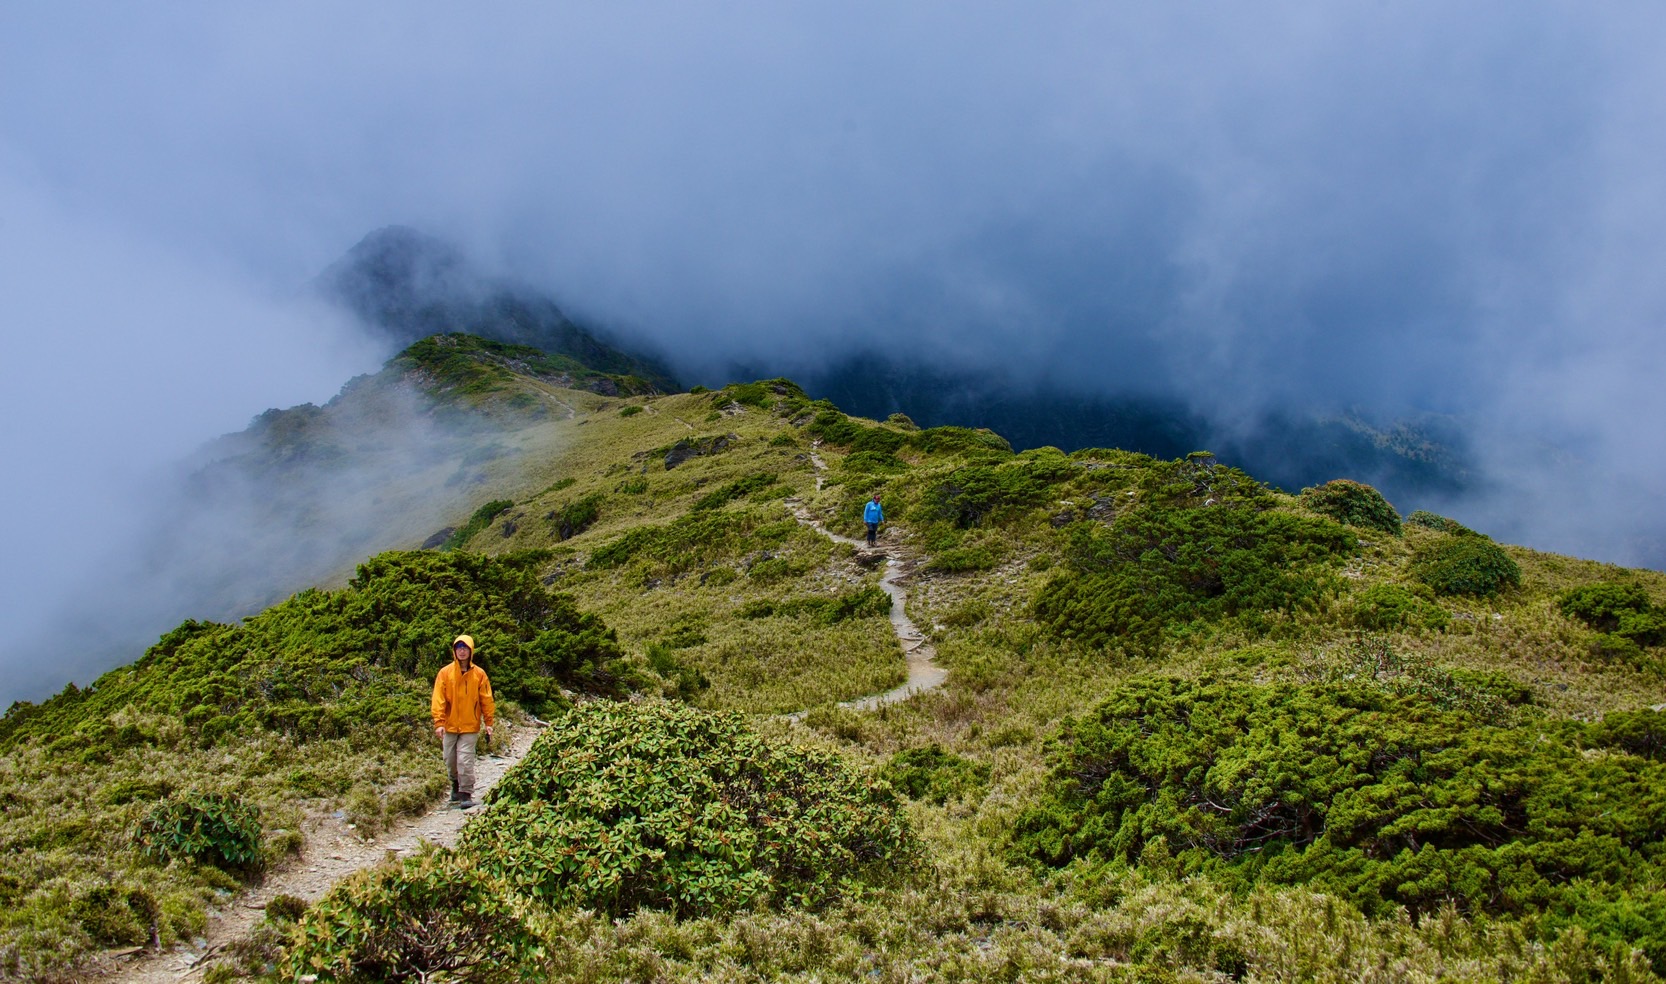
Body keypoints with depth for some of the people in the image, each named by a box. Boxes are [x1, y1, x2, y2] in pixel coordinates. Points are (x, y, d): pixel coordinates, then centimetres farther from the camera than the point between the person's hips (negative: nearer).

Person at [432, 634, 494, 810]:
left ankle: (466, 794, -2)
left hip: (470, 726, -2)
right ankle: (456, 785, 37)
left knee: (465, 760, -10)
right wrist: (439, 723, -14)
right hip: (450, 726, 2)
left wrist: (488, 723, 0)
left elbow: (486, 700, 3)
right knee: (450, 761, 12)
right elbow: (439, 699, -5)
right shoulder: (445, 673, -1)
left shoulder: (479, 674, -1)